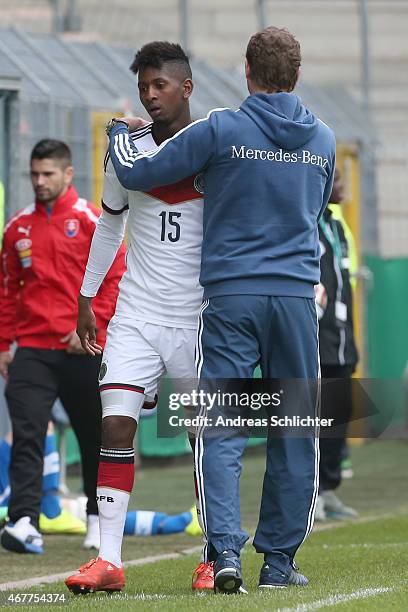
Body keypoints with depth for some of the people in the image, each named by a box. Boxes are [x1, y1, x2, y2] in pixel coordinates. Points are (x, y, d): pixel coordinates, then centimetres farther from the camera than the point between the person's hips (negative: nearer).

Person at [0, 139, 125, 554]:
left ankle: (98, 517, 27)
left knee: (94, 438, 10)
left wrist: (91, 325, -14)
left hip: (83, 350, -2)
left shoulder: (91, 221, -3)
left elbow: (117, 278, -5)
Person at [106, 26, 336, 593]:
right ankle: (279, 561, 12)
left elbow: (136, 173, -1)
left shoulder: (221, 130, -5)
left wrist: (119, 132, 19)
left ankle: (225, 549, -17)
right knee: (294, 432, 9)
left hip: (230, 296, -3)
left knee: (220, 431, -2)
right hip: (298, 296, 3)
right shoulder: (324, 139, 9)